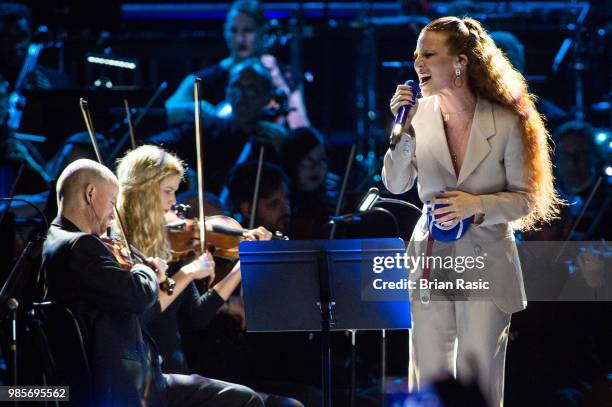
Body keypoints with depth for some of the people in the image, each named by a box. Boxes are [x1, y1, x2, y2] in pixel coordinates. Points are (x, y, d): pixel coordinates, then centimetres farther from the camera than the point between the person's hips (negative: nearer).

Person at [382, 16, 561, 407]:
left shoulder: (506, 123, -11)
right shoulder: (420, 115, -3)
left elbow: (525, 199, -4)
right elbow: (396, 184, 2)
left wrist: (477, 205, -20)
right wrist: (403, 130, -11)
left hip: (486, 262, -3)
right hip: (431, 260, 3)